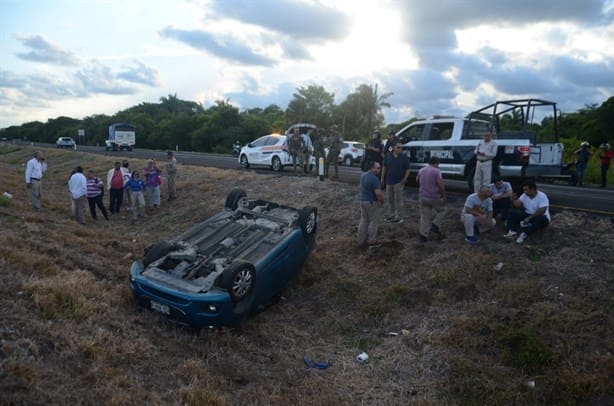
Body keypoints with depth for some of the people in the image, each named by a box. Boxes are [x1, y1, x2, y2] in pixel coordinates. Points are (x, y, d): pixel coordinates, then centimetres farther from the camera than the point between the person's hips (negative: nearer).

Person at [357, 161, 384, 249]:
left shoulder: (363, 175, 8)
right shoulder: (374, 178, -22)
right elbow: (378, 193, -24)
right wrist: (382, 202, -9)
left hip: (363, 201, 9)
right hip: (372, 202, -9)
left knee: (363, 221, 13)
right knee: (373, 222, 6)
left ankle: (361, 242, 17)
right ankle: (371, 242, 14)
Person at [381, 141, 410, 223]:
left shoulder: (404, 157, -5)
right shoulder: (388, 156, 3)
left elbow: (407, 170, -4)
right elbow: (384, 167, 11)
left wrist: (405, 178, -18)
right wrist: (382, 178, 7)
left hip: (399, 182, -4)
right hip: (389, 181, 4)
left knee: (398, 199, -1)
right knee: (389, 199, 13)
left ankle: (399, 217, 7)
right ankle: (391, 214, 29)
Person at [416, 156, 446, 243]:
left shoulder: (421, 170, 8)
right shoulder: (437, 171, -10)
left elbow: (417, 180, 25)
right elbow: (440, 185, -16)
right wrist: (444, 197, -7)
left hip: (422, 197, 5)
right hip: (434, 197, -5)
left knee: (424, 216, 10)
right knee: (441, 209, 22)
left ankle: (423, 235, 7)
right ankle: (435, 225, 7)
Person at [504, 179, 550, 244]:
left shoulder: (542, 196, -17)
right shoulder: (524, 195, 1)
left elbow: (542, 211, -28)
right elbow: (517, 204, -10)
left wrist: (529, 218, -30)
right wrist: (512, 199, -31)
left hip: (539, 217, -6)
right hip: (527, 215, 6)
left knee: (542, 219, -41)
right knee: (512, 214, -12)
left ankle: (524, 234, -51)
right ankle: (512, 232, -37)